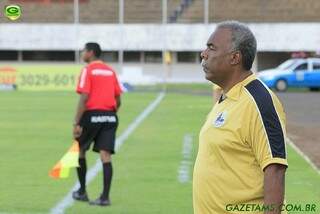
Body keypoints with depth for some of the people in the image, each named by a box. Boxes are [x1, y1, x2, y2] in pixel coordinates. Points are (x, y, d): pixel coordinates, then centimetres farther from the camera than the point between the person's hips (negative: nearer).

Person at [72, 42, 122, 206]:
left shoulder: (87, 70, -5)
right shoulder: (110, 71, 13)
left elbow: (84, 98, -14)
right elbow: (118, 99, 14)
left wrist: (76, 123, -15)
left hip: (92, 114, -5)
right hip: (110, 116, 5)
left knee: (79, 150, 15)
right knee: (106, 156, -1)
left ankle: (82, 191, 20)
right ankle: (105, 197, -7)